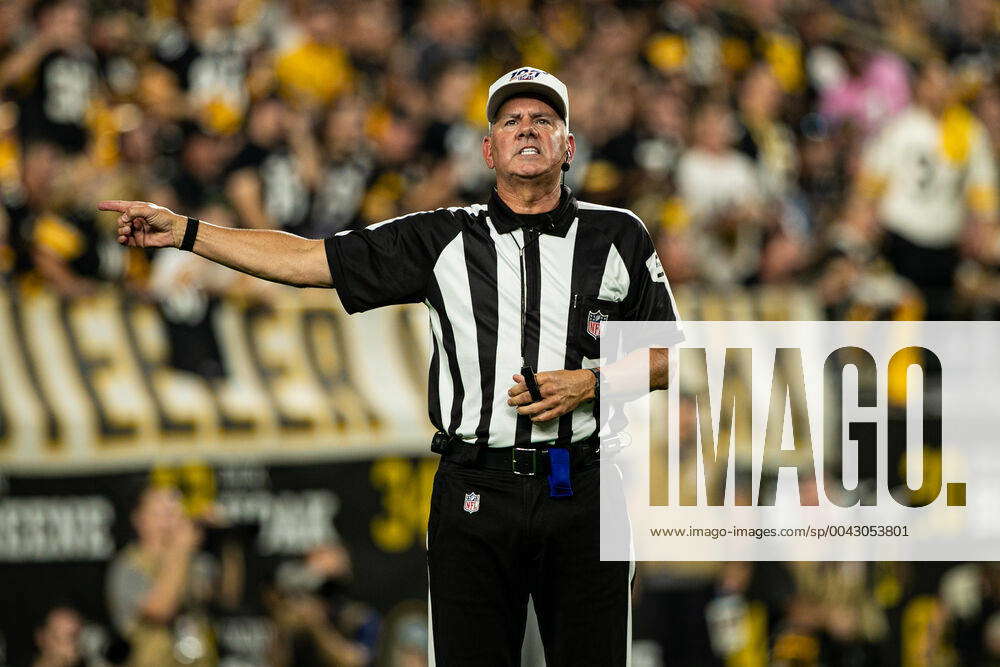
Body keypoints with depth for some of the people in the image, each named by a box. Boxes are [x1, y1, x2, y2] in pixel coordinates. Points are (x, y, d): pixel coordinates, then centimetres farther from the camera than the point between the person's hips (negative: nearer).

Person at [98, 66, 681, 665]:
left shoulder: (618, 236, 8)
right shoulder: (443, 239, 8)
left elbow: (673, 355, 11)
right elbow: (305, 260, 6)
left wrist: (590, 383, -8)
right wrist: (183, 230, 1)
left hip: (581, 496, 0)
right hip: (476, 497, 0)